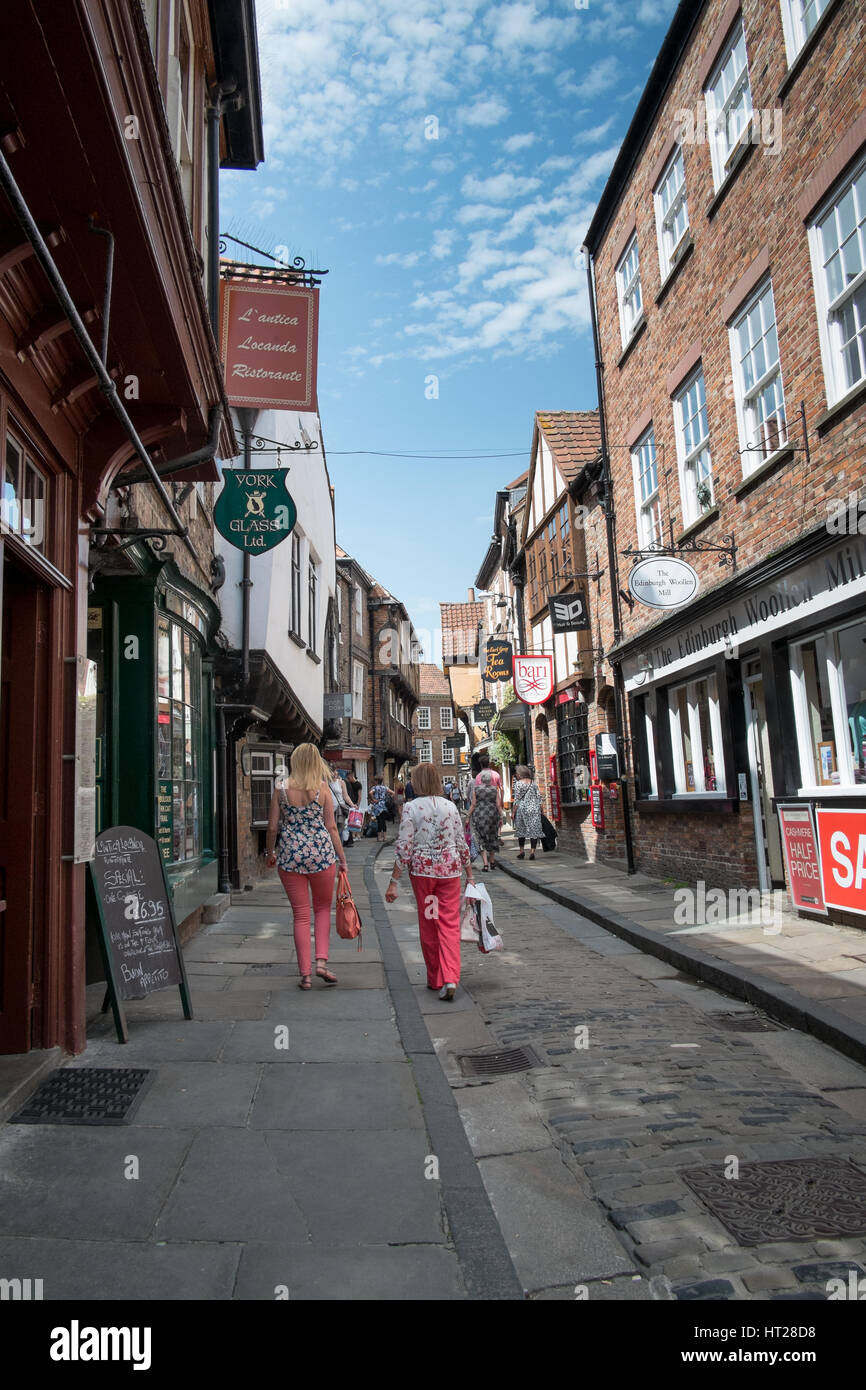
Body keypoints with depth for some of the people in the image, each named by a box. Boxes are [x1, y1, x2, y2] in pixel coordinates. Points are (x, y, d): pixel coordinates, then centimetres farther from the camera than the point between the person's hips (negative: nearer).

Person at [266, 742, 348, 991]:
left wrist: (271, 853, 17)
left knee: (300, 915, 8)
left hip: (290, 856, 1)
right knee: (323, 908, 18)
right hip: (321, 853, -1)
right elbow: (331, 827, -2)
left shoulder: (281, 790, -1)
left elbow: (273, 827, 1)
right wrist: (342, 858, 7)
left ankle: (305, 974, 10)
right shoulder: (323, 788, -3)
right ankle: (321, 961, 4)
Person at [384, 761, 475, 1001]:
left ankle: (435, 979, 21)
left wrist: (394, 882, -4)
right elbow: (462, 844, 6)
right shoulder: (450, 806, 2)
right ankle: (450, 978, -12)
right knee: (450, 923, 3)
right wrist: (470, 875, 16)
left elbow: (403, 847, -9)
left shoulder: (412, 808, -6)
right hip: (449, 869, 2)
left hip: (422, 869, -1)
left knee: (427, 924, 12)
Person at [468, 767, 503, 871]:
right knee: (492, 838, 17)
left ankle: (485, 863, -7)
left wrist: (469, 816, 2)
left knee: (482, 839, 3)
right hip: (493, 815, 2)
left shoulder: (476, 789, -3)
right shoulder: (495, 789, 0)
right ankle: (492, 861, 26)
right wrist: (501, 816, 6)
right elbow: (498, 805, -2)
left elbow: (473, 804, -4)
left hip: (479, 815, -1)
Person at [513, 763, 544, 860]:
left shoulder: (518, 784, -5)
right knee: (534, 829, 2)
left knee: (521, 830, 11)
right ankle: (532, 851, -5)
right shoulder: (534, 783, 7)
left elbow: (517, 799, -7)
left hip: (522, 808, -2)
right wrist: (540, 810, 12)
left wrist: (514, 812, -2)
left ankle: (521, 851, 14)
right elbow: (539, 796, 6)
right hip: (534, 809, 2)